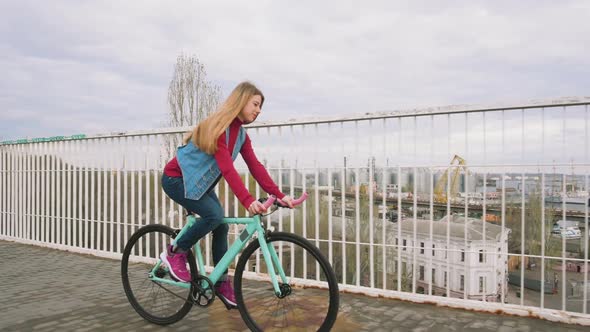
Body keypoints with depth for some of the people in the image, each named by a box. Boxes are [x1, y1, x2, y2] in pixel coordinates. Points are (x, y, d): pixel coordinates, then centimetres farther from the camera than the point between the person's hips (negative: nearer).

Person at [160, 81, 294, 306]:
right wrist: (248, 201, -46)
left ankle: (222, 283, 12)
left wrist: (279, 195, -17)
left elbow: (255, 167, -7)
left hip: (200, 183, 8)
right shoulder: (218, 126, -26)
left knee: (221, 226, -1)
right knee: (214, 214, -25)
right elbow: (227, 168, -36)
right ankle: (175, 253, -3)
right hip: (177, 179, -8)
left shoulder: (241, 133, 0)